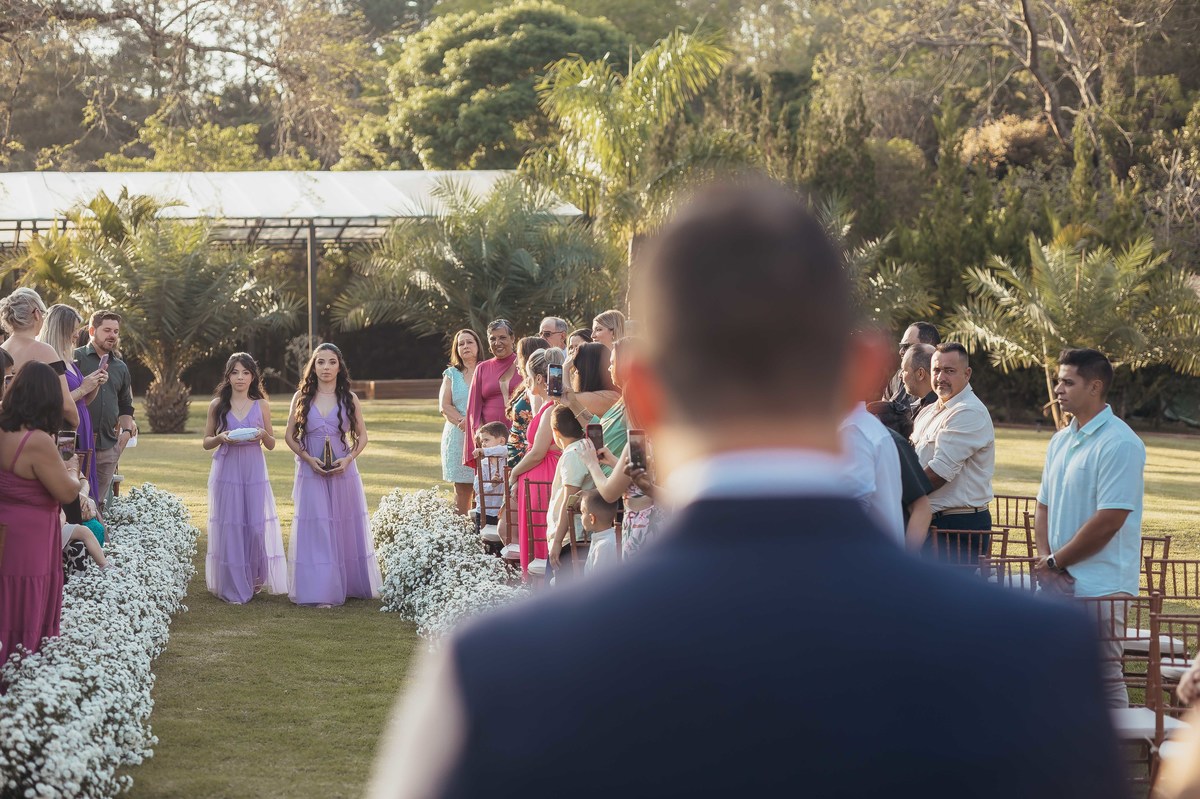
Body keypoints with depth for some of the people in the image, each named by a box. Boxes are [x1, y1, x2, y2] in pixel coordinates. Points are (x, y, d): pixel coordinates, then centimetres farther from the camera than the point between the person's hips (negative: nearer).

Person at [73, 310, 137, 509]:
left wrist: (127, 428, 9)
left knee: (99, 502, 9)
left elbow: (125, 405, 25)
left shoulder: (120, 367, 18)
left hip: (108, 446, 6)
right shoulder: (75, 358, -1)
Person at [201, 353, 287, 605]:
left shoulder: (262, 405, 6)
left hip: (254, 471, 1)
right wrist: (220, 438, -11)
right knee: (229, 526, -2)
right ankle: (233, 587, 6)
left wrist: (263, 435, -11)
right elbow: (206, 442, 10)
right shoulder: (217, 405, 5)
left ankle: (255, 578, 21)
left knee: (257, 525, -3)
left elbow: (272, 444, 11)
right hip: (226, 471, 0)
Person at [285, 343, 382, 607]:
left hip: (343, 472, 1)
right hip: (311, 472, -1)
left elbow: (362, 436, 7)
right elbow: (289, 435, 5)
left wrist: (348, 459, -9)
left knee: (347, 526, 6)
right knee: (315, 528, -4)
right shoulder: (302, 397, 2)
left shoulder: (349, 398, 3)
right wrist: (308, 458, -11)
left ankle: (350, 584, 19)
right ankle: (320, 592, -2)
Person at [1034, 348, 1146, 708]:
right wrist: (1045, 557, 0)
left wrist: (1056, 561, -10)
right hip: (1058, 583, 8)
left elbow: (1108, 521, -18)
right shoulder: (1061, 441, 13)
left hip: (1099, 587, -8)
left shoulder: (1120, 444, -13)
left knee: (1104, 678, -5)